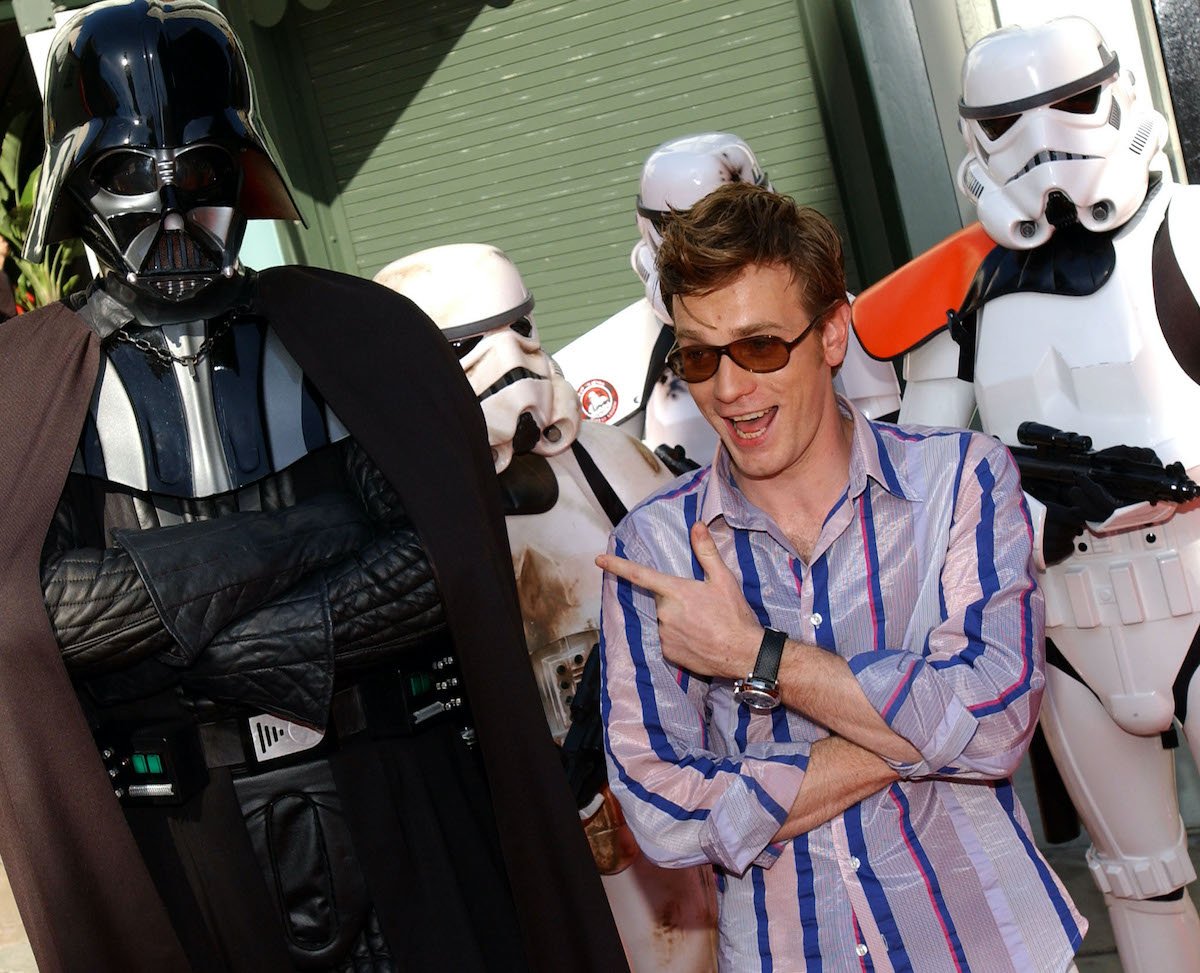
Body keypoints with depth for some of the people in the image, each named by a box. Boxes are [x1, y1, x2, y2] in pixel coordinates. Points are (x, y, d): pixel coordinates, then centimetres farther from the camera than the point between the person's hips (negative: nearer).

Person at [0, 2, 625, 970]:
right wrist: (273, 545, -17)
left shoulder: (354, 333, 2)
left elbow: (444, 555, -8)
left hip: (407, 799, 1)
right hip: (181, 842, 0)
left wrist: (242, 651, -18)